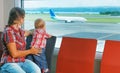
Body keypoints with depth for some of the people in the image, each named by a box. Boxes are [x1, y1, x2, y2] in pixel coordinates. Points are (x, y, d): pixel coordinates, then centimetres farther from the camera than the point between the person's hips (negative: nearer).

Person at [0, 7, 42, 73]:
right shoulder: (8, 31, -16)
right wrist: (30, 51, -8)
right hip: (9, 63, -7)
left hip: (22, 61, 7)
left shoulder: (19, 30, 8)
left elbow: (27, 32, 34)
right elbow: (14, 54, -19)